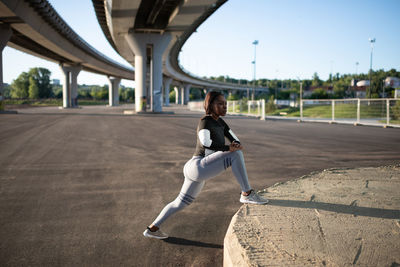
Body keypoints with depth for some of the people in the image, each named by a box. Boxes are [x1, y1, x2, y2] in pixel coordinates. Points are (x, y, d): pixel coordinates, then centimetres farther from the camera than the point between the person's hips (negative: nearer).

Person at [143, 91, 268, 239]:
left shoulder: (220, 122, 15)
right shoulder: (205, 121, -12)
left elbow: (235, 139, 15)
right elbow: (205, 142, -31)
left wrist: (236, 144, -9)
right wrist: (228, 148, -24)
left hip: (197, 171, 10)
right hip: (199, 167, -10)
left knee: (181, 203, 22)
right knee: (236, 154, -18)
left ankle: (152, 229, 34)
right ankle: (247, 194, -11)